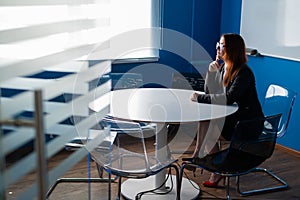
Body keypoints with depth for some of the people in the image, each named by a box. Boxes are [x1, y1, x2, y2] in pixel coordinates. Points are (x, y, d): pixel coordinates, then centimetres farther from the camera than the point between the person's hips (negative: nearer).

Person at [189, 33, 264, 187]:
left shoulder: (244, 72, -18)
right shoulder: (223, 67, 7)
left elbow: (229, 98, -29)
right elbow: (210, 92, 8)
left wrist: (201, 98, -25)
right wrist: (211, 73, -7)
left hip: (248, 124, -8)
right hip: (231, 116, 8)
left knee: (206, 125, -20)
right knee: (204, 120, -14)